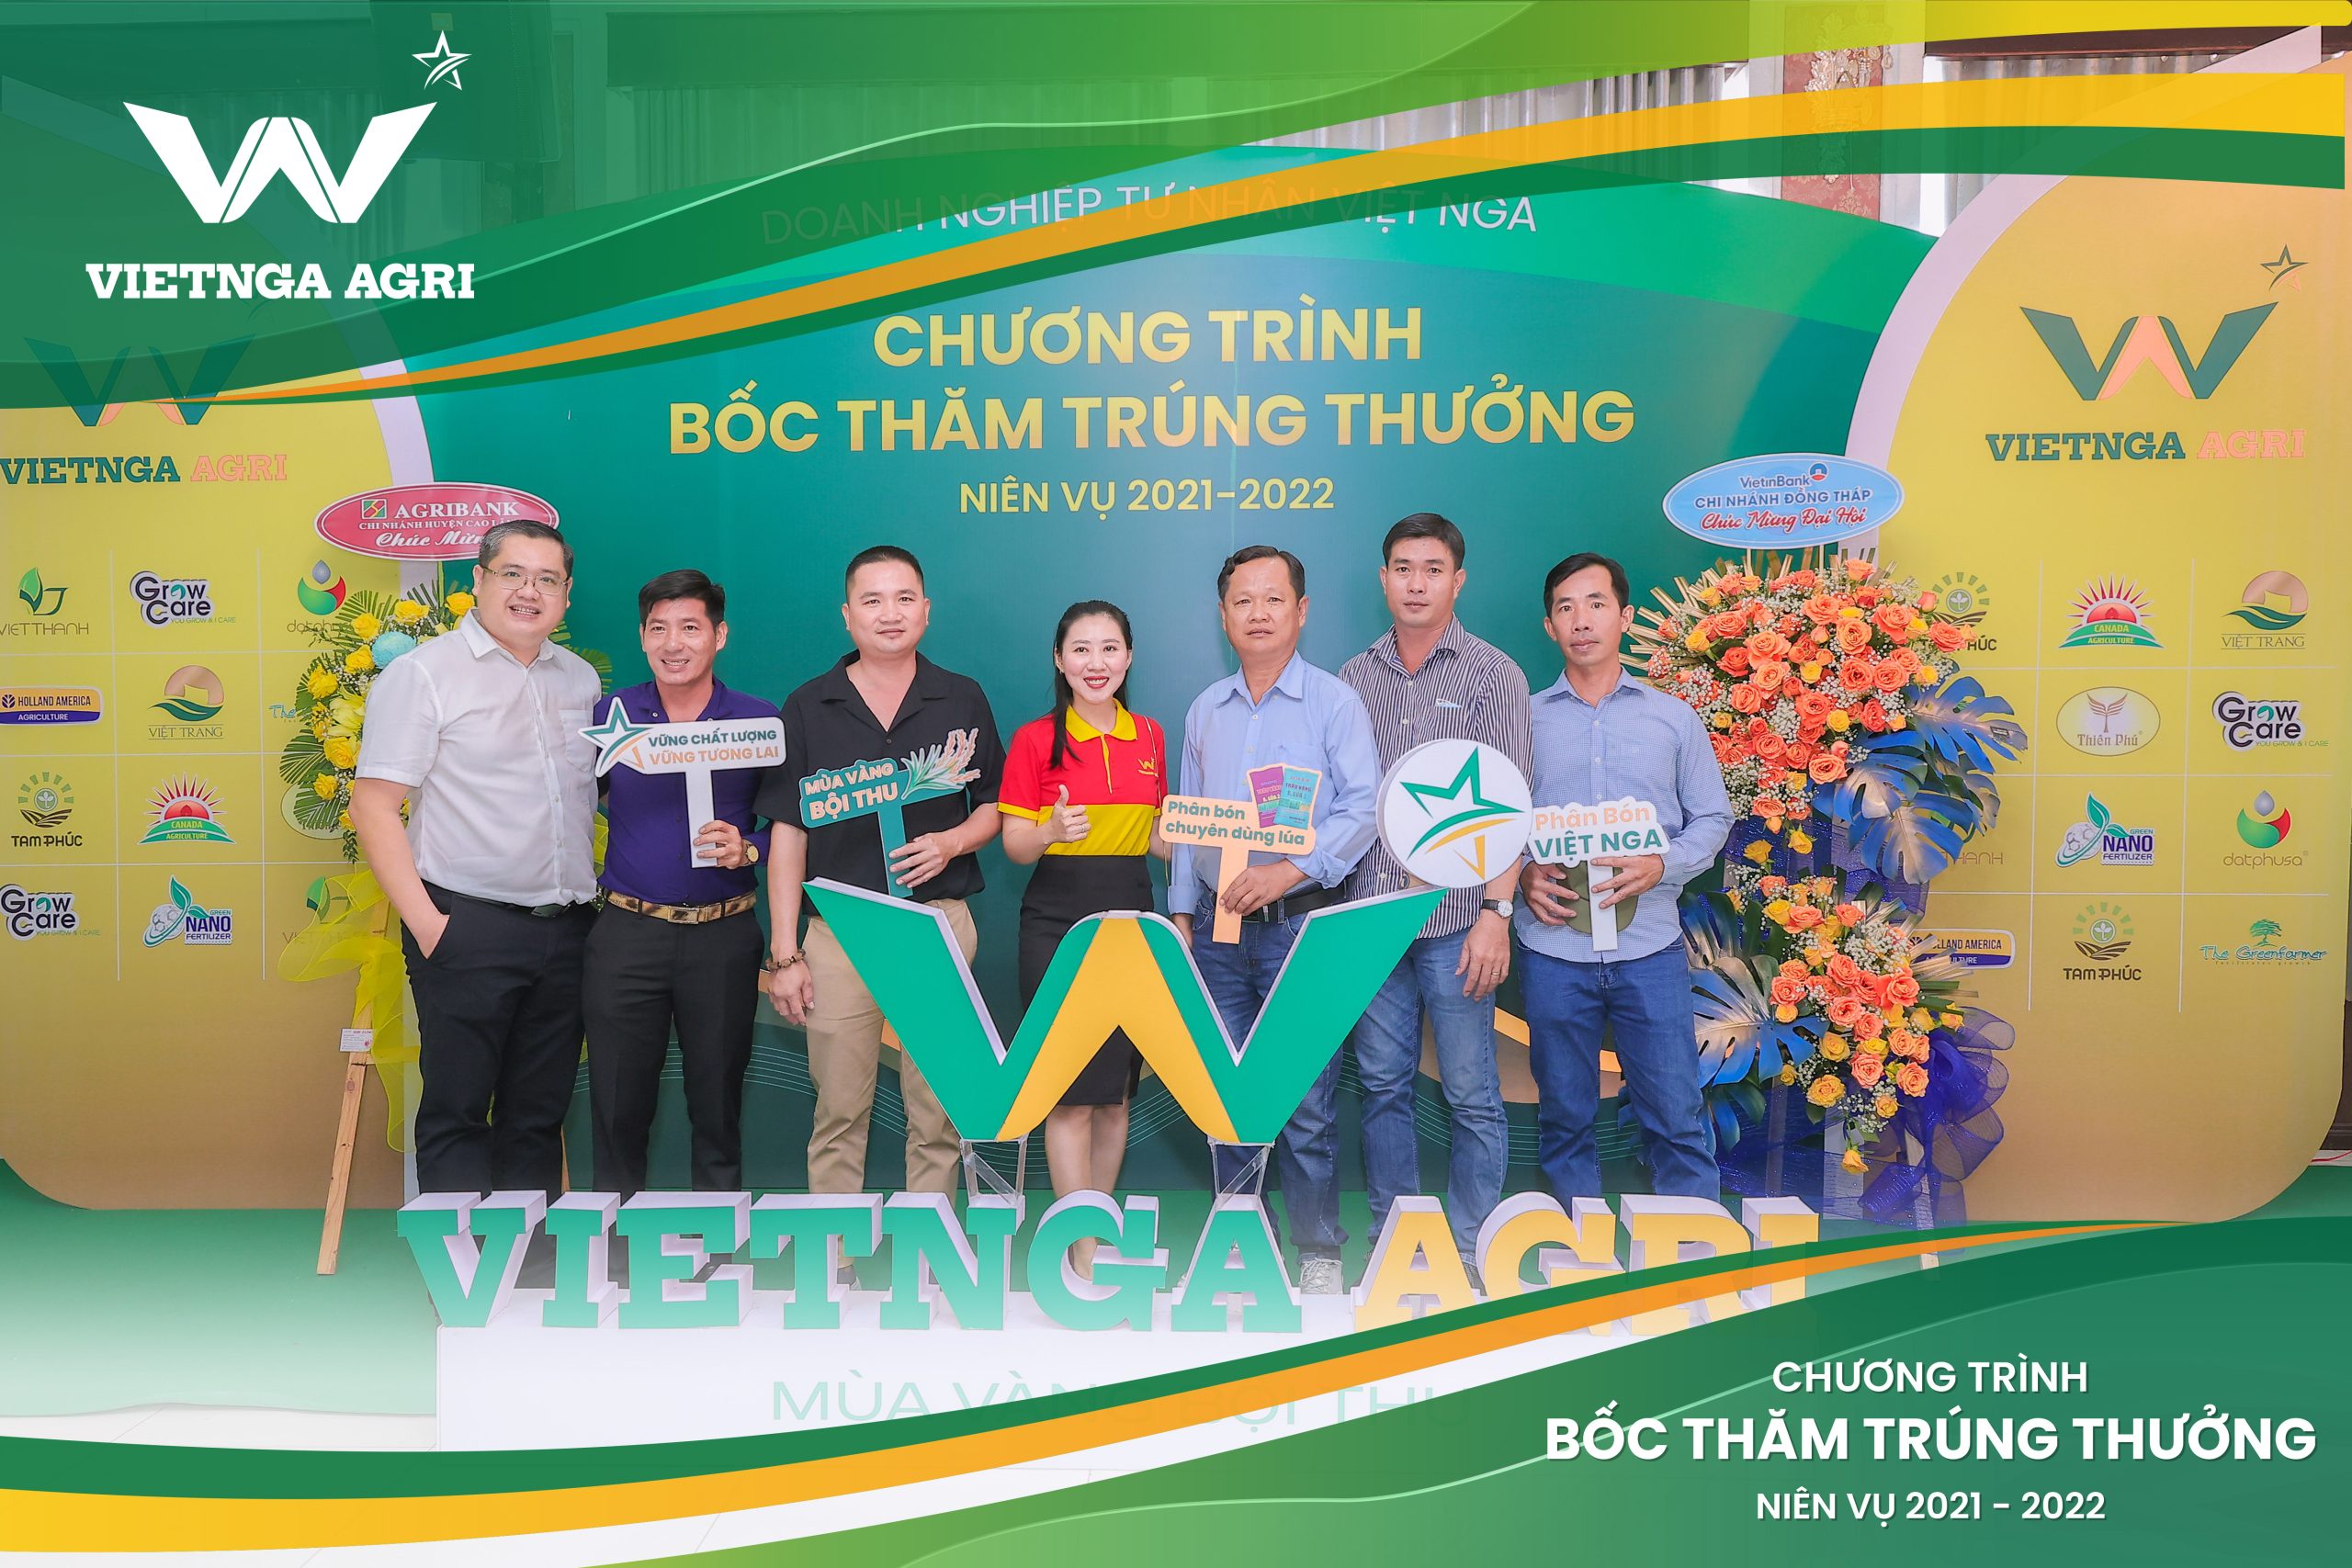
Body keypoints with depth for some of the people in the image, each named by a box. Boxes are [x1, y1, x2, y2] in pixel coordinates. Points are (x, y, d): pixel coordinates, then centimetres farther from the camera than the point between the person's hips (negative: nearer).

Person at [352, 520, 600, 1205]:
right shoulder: (422, 673, -4)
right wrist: (424, 920, -16)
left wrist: (603, 900, 11)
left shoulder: (580, 678, 13)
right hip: (468, 929, -5)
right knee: (456, 1110, 1)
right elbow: (373, 807, -8)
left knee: (539, 1114, 12)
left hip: (566, 931, 5)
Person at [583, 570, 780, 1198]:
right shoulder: (610, 714, 4)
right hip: (627, 931, 1)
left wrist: (747, 849, -14)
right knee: (617, 1105, 8)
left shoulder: (760, 721, 1)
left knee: (718, 1102, 10)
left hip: (724, 935, -1)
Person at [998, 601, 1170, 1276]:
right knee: (1072, 1092, -4)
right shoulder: (1035, 739, -4)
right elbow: (1014, 845, -5)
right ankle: (1084, 1255, 4)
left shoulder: (1149, 738, 9)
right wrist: (1052, 832, -25)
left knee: (1116, 1089, 9)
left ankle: (1097, 1229, 22)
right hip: (1058, 921, -4)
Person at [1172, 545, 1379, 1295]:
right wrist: (1180, 913, 13)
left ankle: (1318, 1251, 10)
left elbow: (1362, 807, -9)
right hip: (1218, 924, 5)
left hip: (1302, 923, -4)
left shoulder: (1335, 701, -1)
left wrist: (1291, 871, -19)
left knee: (1308, 1098, -3)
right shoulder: (1205, 710, 14)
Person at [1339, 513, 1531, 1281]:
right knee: (1382, 1085, 10)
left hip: (1455, 919, -3)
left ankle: (1470, 1250, 14)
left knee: (1471, 1094, 1)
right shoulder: (1353, 679, 11)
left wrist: (1496, 912, -12)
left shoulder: (1492, 674, 1)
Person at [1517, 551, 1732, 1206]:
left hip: (1650, 943, -1)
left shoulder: (1672, 717, 8)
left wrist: (1661, 866, -10)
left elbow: (1713, 818, 8)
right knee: (1564, 1120, 9)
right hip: (1553, 949, 1)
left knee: (1677, 1117, 0)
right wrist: (1522, 875, -10)